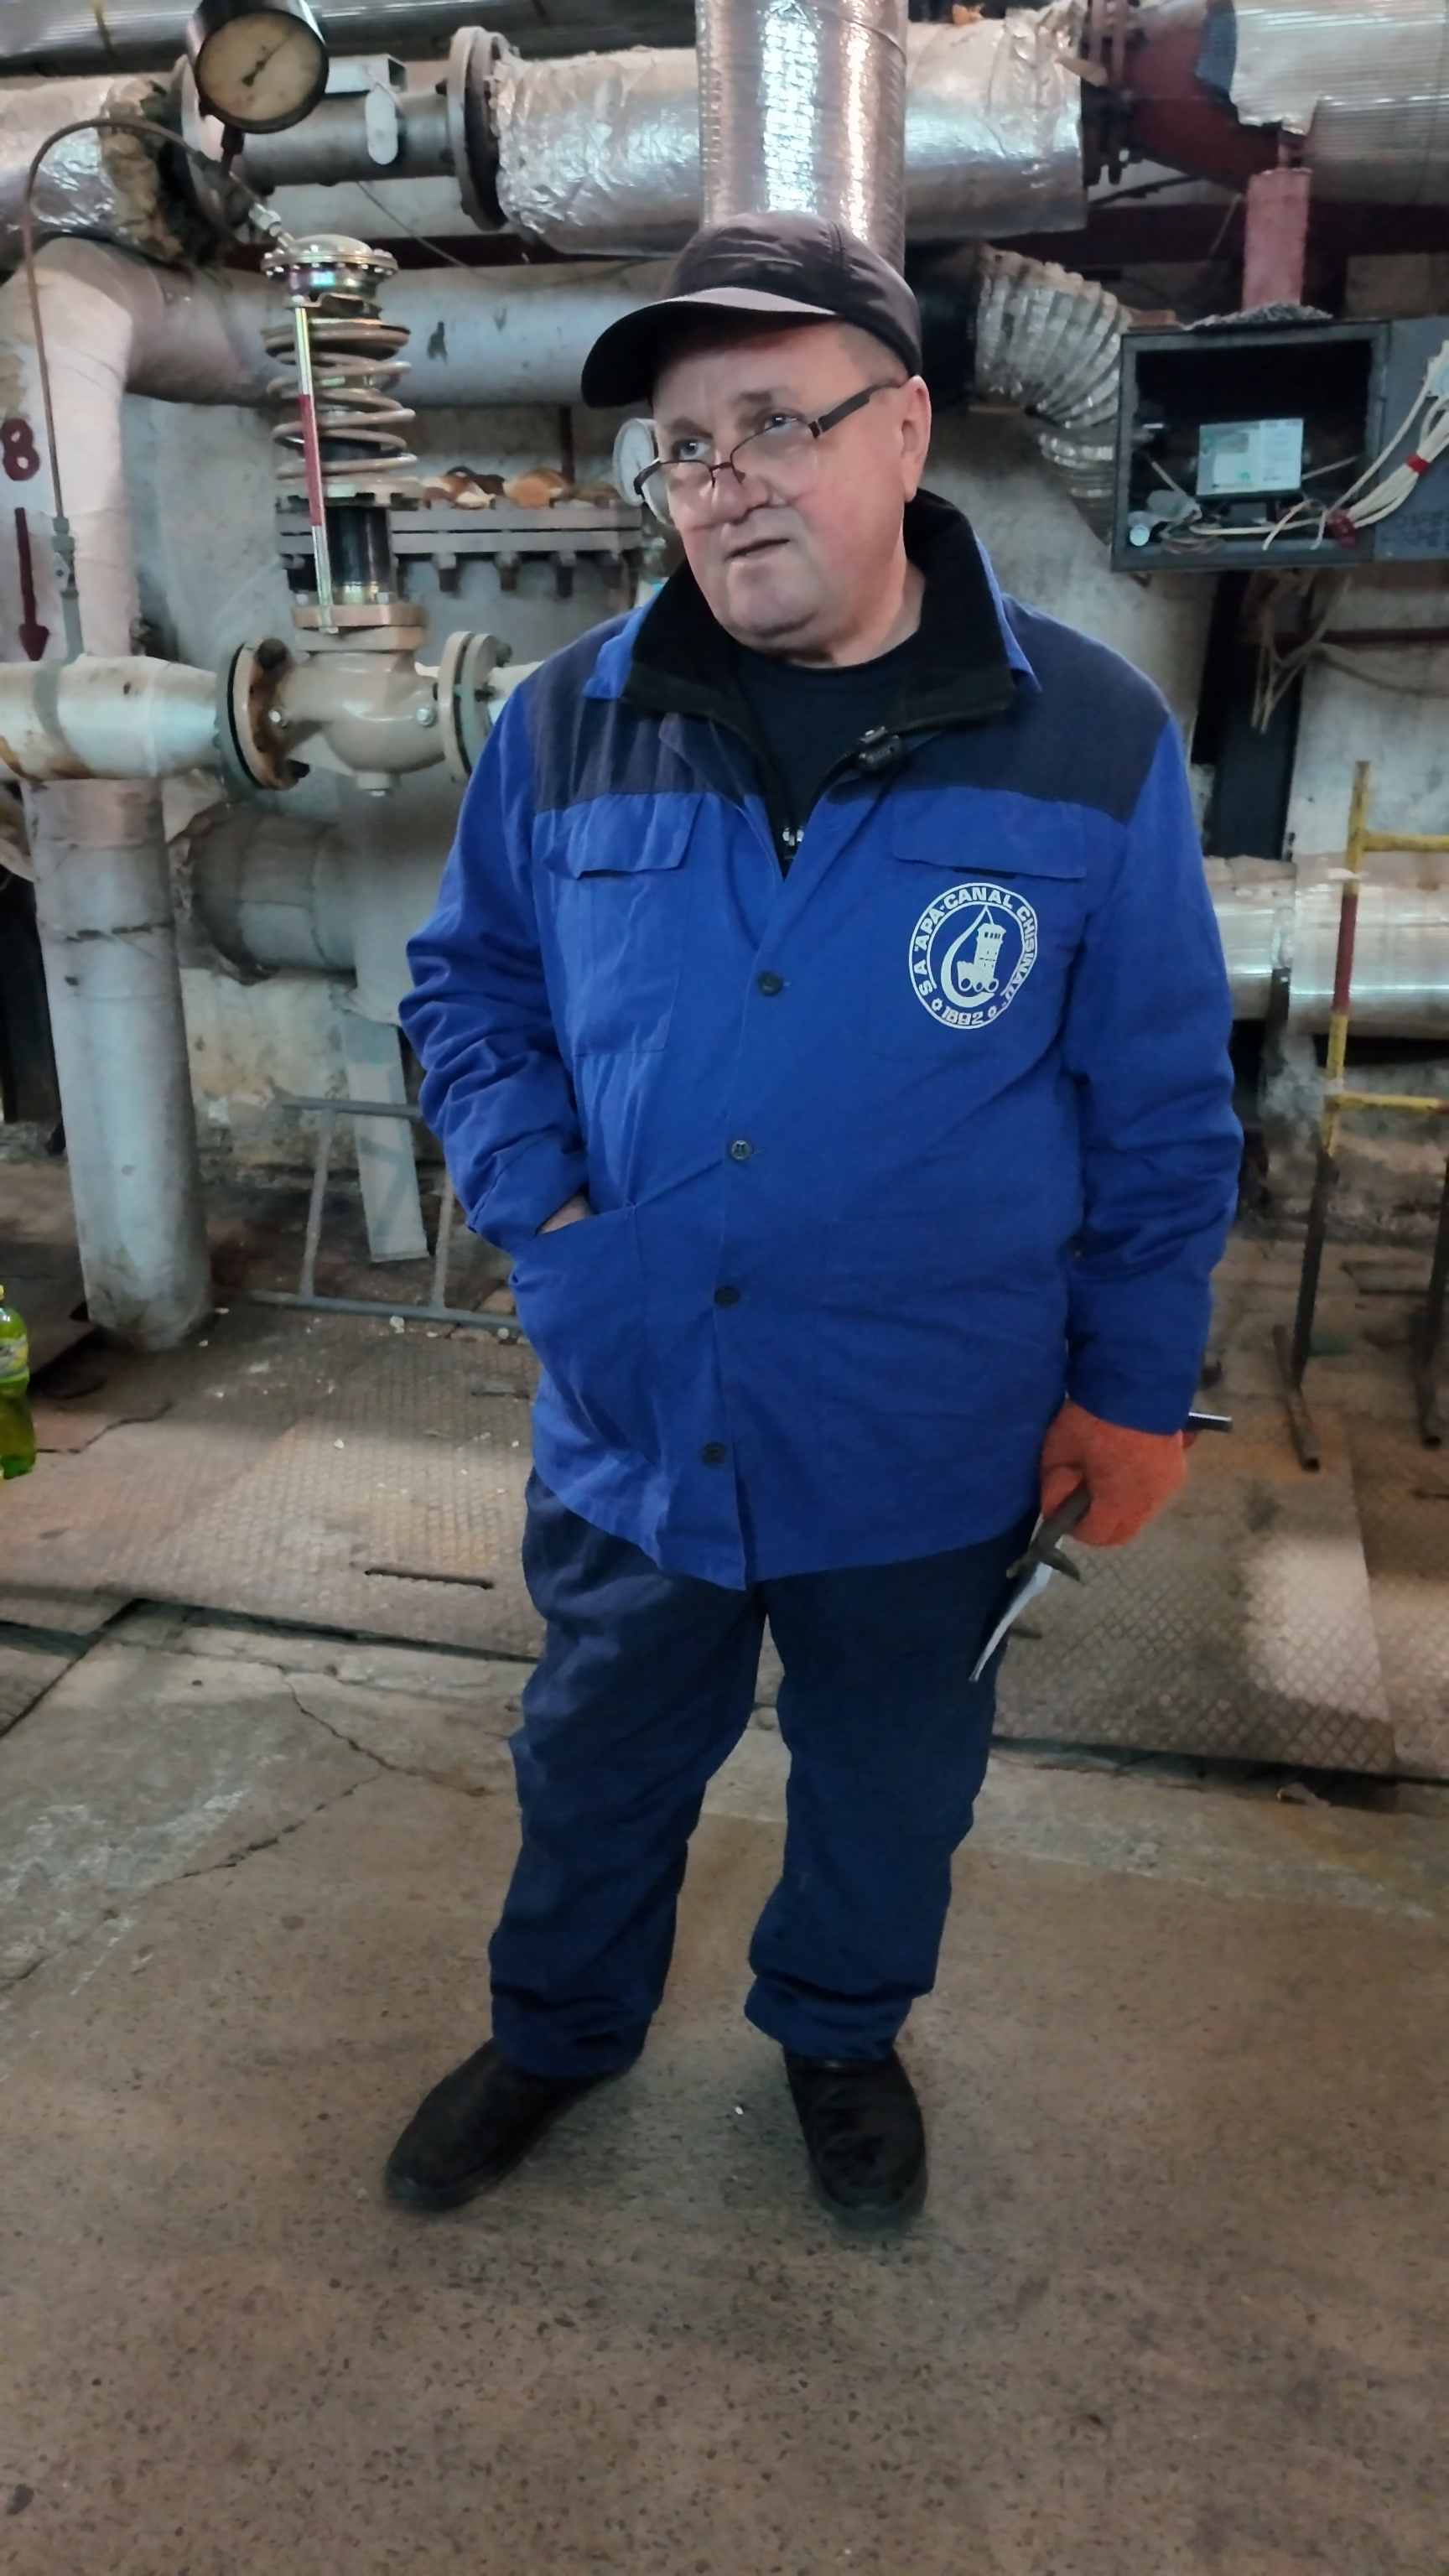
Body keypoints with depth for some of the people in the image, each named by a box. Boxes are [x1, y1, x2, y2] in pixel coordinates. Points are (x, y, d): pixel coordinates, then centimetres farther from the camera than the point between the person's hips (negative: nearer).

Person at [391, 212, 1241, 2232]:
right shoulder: (566, 729, -5)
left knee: (890, 1792, 22)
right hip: (626, 1432, 2)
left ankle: (843, 2035, 53)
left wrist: (1137, 1385, -2)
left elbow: (1162, 1107, -4)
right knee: (597, 1775, 23)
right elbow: (468, 983, 9)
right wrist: (535, 1195, -6)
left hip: (928, 1461, -1)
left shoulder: (1094, 742, -10)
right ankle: (559, 2030, 52)